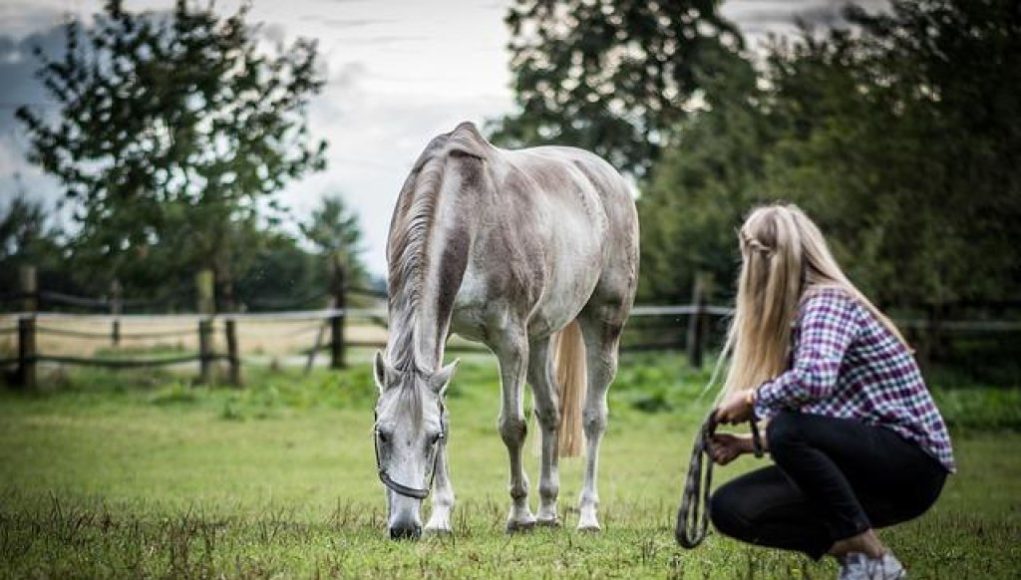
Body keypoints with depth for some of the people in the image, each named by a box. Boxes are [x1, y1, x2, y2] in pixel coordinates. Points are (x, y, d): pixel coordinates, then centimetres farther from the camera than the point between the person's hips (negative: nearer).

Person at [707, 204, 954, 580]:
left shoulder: (827, 302, -14)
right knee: (730, 508, -4)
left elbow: (814, 379, -35)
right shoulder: (801, 313, 15)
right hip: (870, 460, 9)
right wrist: (747, 444, 4)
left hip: (912, 460, -9)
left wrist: (753, 400, -18)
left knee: (788, 429, -33)